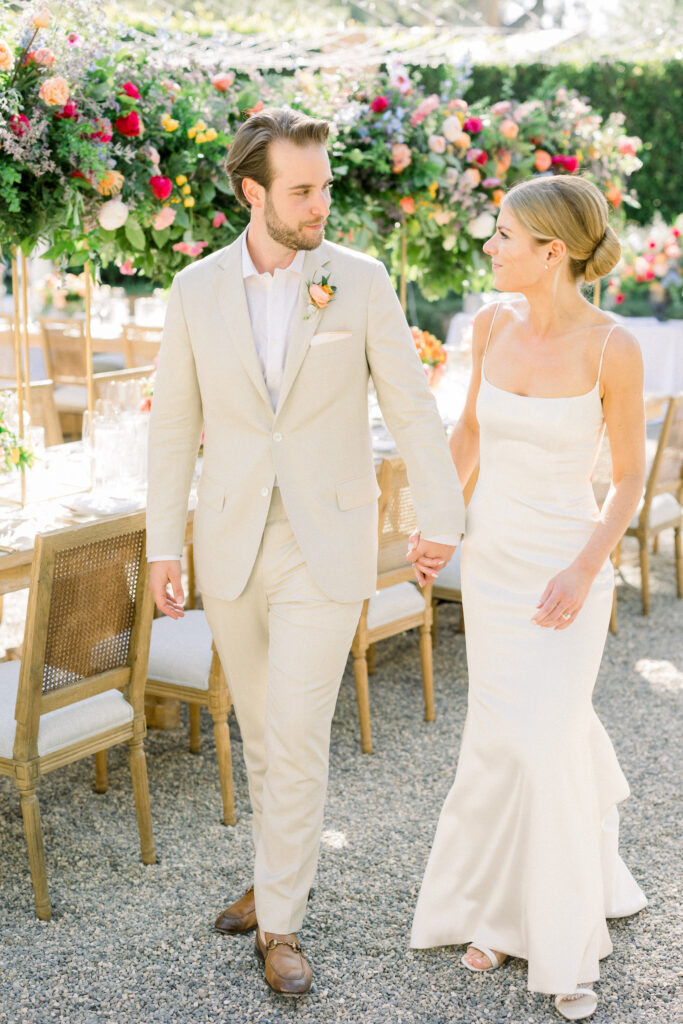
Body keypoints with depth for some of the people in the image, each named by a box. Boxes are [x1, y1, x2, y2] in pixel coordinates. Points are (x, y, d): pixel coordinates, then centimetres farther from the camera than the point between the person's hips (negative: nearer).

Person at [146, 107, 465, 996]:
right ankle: (283, 865, 39)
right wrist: (163, 546, 1)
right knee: (262, 725, 17)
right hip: (233, 545, 3)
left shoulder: (361, 280, -6)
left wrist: (445, 519, -1)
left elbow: (412, 406, -1)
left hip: (327, 546, -3)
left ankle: (280, 921, 12)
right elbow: (175, 426, 3)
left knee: (297, 737, -4)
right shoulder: (196, 290, -1)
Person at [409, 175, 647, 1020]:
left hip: (568, 563, -4)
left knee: (533, 744, -7)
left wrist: (584, 570, -21)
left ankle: (561, 941, 15)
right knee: (519, 733, 13)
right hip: (490, 555, 4)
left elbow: (630, 477, -9)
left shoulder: (611, 347, -17)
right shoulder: (492, 322, -4)